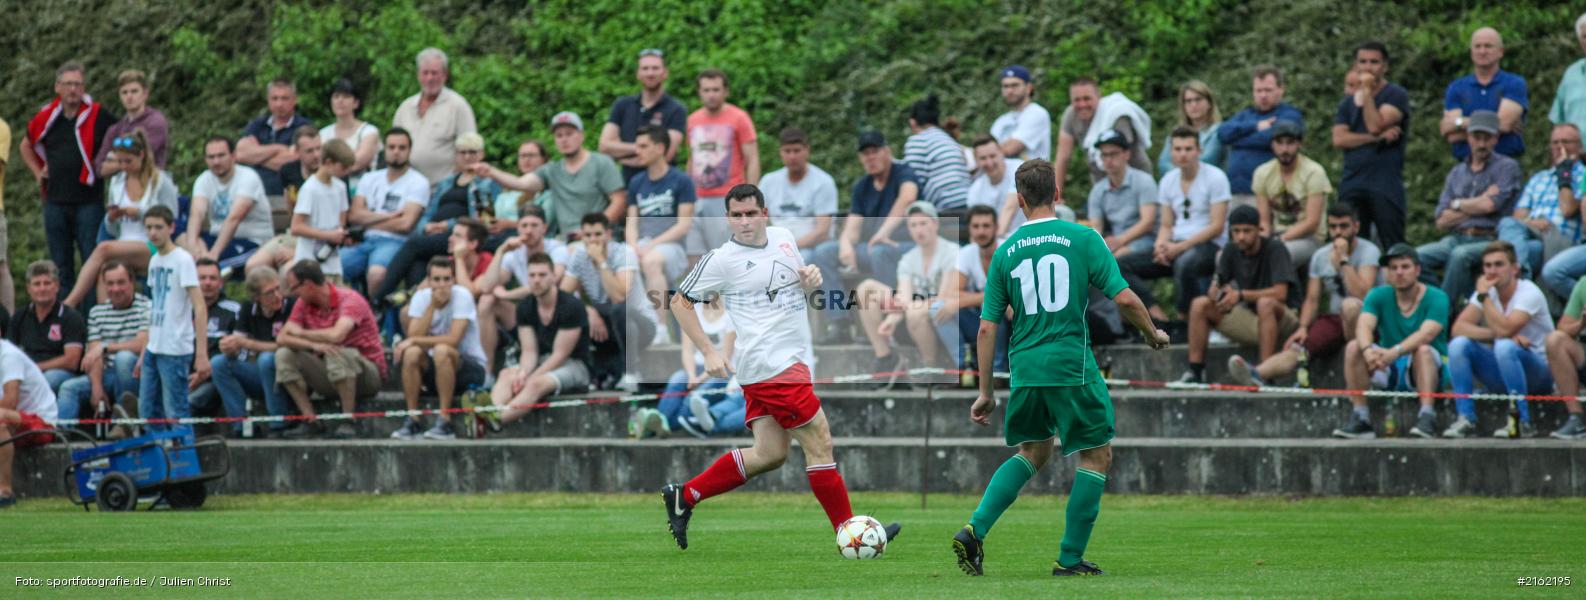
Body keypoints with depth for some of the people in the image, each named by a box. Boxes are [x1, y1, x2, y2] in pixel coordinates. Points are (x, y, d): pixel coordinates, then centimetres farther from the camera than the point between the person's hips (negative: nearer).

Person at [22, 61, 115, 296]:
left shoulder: (98, 116, -5)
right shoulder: (46, 118, 8)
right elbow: (27, 146, 26)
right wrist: (38, 172, 14)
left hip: (89, 202, -4)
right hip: (55, 202, 4)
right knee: (61, 266, 9)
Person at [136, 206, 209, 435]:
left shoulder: (182, 260, -9)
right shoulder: (154, 261, 14)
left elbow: (200, 308, -15)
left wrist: (202, 354, -22)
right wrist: (144, 354, 18)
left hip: (175, 350, -8)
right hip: (153, 349, 8)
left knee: (176, 415, -7)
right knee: (148, 412, 9)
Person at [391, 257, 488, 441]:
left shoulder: (462, 295, -16)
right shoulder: (421, 298, -3)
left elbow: (454, 340, -25)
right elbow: (414, 336, -15)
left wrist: (414, 341, -21)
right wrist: (432, 305, -21)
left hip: (471, 368, -4)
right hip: (434, 370, 4)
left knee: (441, 351, -34)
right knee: (412, 353, -26)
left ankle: (444, 422, -31)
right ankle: (412, 422, -20)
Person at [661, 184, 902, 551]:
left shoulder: (783, 238, 11)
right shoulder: (723, 259, -7)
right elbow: (681, 302, 1)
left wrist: (811, 278, 3)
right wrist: (709, 353, -7)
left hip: (789, 361, 8)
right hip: (770, 365, -8)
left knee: (769, 454, 8)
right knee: (820, 444, -7)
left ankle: (683, 497, 16)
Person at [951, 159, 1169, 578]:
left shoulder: (1006, 252, 6)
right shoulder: (1082, 238, -4)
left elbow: (987, 328, 6)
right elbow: (1124, 298, -7)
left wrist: (986, 392, 12)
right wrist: (1153, 334, 12)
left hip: (1025, 369, 4)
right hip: (1072, 367, -4)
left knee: (1034, 453, 24)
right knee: (1097, 456, 11)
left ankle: (974, 532, 8)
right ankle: (1070, 559, 8)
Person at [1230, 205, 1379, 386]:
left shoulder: (1368, 251, -6)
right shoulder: (1320, 257, 12)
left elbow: (1360, 295, -19)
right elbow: (1312, 300, 10)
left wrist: (1343, 260, -18)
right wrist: (1303, 327, -8)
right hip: (1333, 318, 4)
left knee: (1350, 305, -39)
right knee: (1296, 348, -23)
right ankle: (1257, 374, -50)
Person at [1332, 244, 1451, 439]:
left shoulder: (1436, 298, -10)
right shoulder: (1379, 296, 2)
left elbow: (1426, 334, -27)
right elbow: (1363, 326, -16)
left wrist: (1394, 353, -44)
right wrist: (1368, 349, -41)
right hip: (1390, 373, 3)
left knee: (1423, 350, -35)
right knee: (1353, 347, -20)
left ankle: (1427, 417, -43)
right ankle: (1360, 418, -23)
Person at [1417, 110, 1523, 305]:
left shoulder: (1507, 167, 5)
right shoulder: (1456, 173, 20)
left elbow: (1489, 205, -9)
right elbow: (1442, 221, 10)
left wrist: (1457, 204, 7)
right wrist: (1476, 206, 0)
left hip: (1489, 240, -5)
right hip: (1456, 238, 5)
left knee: (1460, 254, -37)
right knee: (1417, 256, -23)